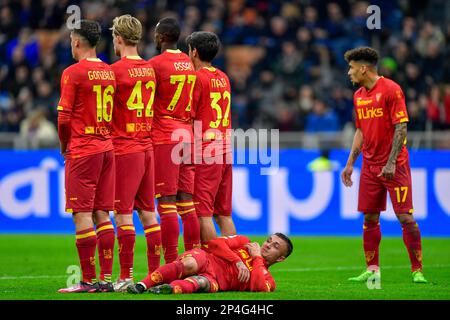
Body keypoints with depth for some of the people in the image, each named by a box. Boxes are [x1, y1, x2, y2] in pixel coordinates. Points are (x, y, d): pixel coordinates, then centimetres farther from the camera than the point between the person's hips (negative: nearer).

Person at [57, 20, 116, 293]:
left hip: (82, 150, -7)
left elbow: (64, 118, -12)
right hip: (107, 148, 7)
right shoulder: (110, 72, 9)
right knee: (102, 214, 9)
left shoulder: (73, 73, -10)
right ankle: (106, 278, 8)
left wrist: (65, 145, 4)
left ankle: (89, 280, -7)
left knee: (82, 214, -5)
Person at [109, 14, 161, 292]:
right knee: (148, 214, 10)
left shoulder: (116, 70, -11)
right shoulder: (150, 69, 9)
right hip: (147, 147, 7)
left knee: (123, 215, -5)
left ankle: (126, 277, -7)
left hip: (124, 149, -7)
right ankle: (155, 274, 11)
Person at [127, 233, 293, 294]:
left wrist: (257, 258, 5)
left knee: (202, 283, -39)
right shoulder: (244, 243, 27)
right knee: (189, 265, -37)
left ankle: (170, 288, -68)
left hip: (213, 279, -1)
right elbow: (216, 243, 11)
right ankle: (141, 285, -44)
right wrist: (238, 261, 1)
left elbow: (259, 288, -7)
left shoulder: (267, 279, 20)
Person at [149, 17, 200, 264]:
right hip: (187, 136, 7)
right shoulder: (189, 64, 12)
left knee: (166, 203, -7)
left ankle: (171, 264, -9)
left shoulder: (155, 64, -10)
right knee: (186, 203, 9)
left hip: (164, 139, -7)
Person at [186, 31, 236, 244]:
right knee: (224, 214, 10)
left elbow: (187, 118, -10)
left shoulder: (197, 78, -8)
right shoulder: (224, 78, 15)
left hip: (204, 154, -8)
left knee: (203, 213, -6)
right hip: (225, 153, 8)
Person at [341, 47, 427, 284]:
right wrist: (350, 163, 14)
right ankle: (372, 270, 10)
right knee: (369, 218, 5)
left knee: (405, 217, -8)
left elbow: (401, 128, -14)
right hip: (369, 166, 7)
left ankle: (417, 271, -4)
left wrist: (391, 162, -20)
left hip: (394, 165, -7)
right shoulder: (358, 95, 12)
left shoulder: (391, 89, -11)